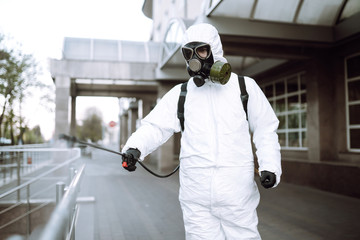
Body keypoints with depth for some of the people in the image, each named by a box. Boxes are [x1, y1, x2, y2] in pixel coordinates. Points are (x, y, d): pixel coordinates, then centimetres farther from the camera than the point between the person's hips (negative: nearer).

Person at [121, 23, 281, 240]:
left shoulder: (245, 87, 6)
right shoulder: (179, 94, 8)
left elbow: (265, 130, 8)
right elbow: (156, 126, -1)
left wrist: (270, 165, -4)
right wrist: (135, 147, -20)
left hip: (237, 193, -1)